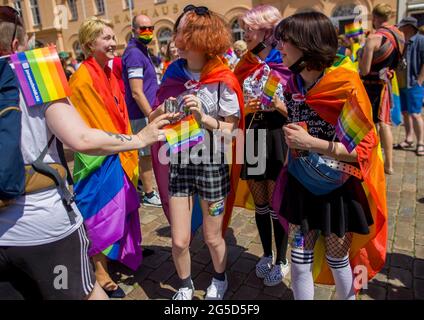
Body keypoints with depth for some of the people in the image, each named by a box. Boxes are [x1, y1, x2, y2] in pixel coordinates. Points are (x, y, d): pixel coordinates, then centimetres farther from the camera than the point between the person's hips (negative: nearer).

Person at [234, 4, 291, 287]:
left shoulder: (285, 63, -7)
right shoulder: (244, 64, 8)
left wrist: (277, 104, -19)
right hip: (251, 139, 5)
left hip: (277, 138, -4)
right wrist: (247, 108, -8)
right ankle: (267, 254, 36)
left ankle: (281, 260, 27)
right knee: (259, 203, 15)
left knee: (276, 204, 6)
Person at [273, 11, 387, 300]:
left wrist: (312, 143, -26)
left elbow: (364, 149, -20)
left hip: (338, 189, -4)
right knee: (300, 260, 10)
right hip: (301, 185, 5)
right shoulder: (293, 85, -1)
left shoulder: (346, 87, -20)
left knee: (337, 258, 15)